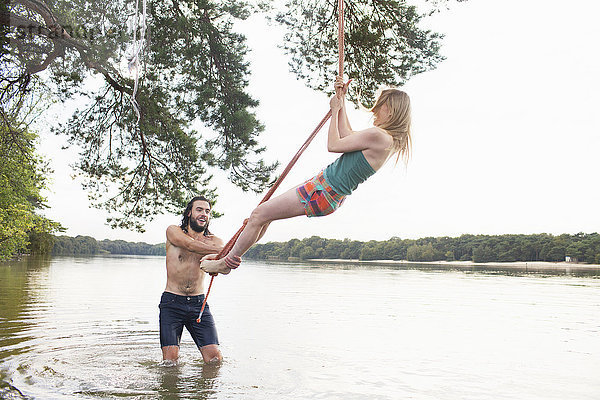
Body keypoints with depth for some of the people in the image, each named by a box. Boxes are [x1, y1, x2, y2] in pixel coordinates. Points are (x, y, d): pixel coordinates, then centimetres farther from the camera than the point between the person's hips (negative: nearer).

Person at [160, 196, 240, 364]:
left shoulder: (214, 241, 7)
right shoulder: (174, 231, 1)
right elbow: (190, 245, -21)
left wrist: (231, 262, -41)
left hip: (199, 304, 2)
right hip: (172, 302, -2)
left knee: (215, 358, -8)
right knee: (170, 360, -9)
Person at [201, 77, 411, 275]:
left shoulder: (378, 135, -22)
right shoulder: (390, 139, 9)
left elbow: (333, 145, -14)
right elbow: (348, 137, 21)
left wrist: (335, 110, 1)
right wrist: (342, 101, 20)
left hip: (323, 192, -11)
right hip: (331, 195, 11)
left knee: (259, 215, -3)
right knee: (265, 213, 20)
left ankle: (225, 263, 11)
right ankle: (233, 254, 29)